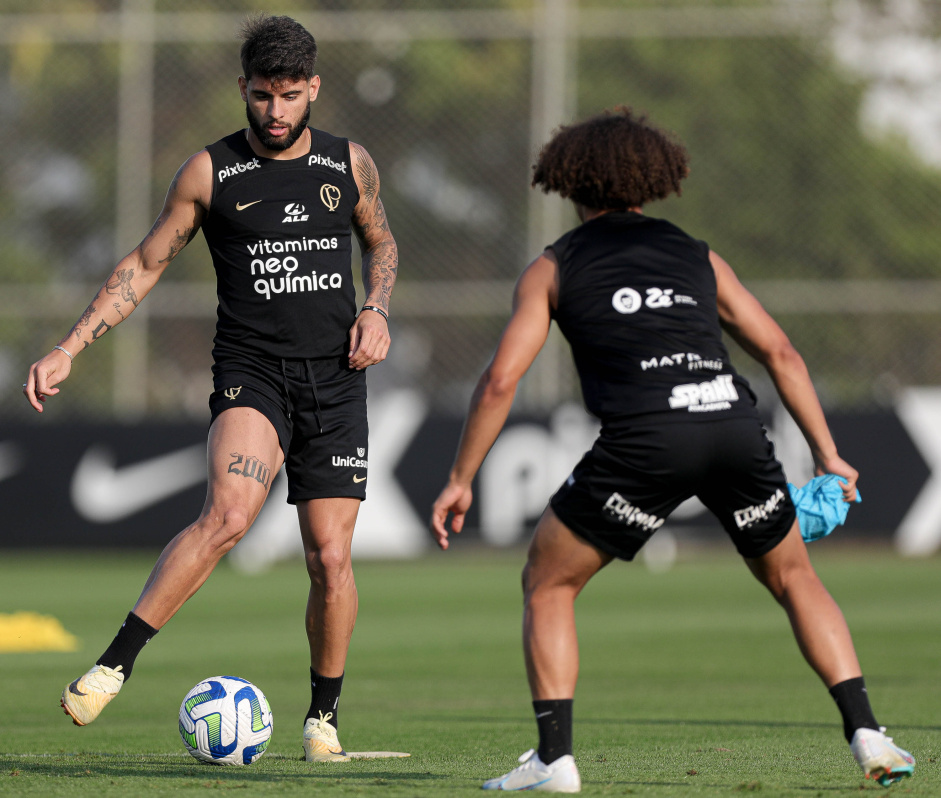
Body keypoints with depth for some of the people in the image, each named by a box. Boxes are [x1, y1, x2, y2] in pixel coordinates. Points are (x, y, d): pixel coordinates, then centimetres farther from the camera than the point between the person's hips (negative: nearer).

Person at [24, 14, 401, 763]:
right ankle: (116, 662, -27)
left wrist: (377, 310, 5)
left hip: (334, 383, 3)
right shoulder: (210, 172, 0)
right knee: (229, 513, -29)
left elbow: (381, 242, 25)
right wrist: (68, 350, -1)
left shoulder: (349, 164, 6)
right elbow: (144, 266, 6)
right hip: (250, 371, -3)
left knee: (331, 558, -2)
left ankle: (323, 718, 18)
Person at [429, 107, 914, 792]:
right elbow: (779, 353, 20)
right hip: (734, 423, 3)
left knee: (547, 585, 15)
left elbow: (501, 380, 9)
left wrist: (460, 480, 16)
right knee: (794, 578, 24)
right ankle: (866, 733, 10)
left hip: (643, 438, -3)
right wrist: (827, 455, 24)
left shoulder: (553, 268, 18)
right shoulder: (698, 257, 26)